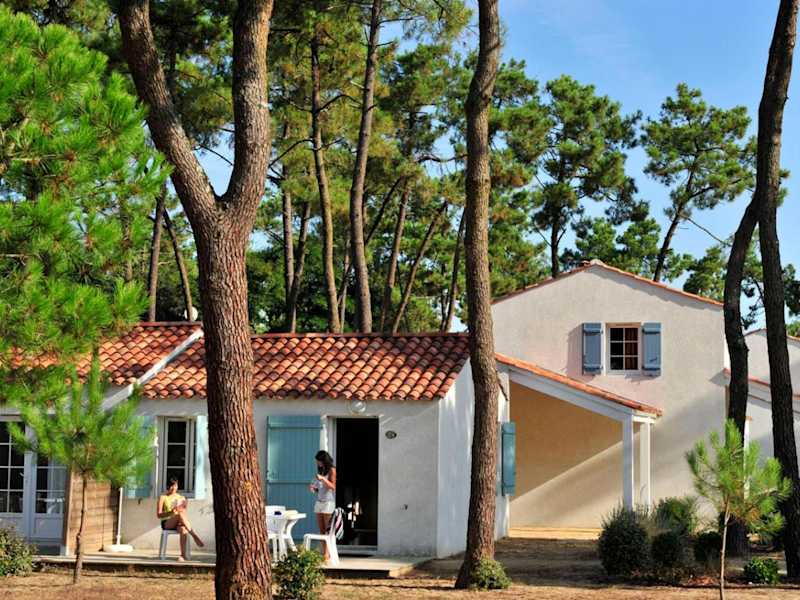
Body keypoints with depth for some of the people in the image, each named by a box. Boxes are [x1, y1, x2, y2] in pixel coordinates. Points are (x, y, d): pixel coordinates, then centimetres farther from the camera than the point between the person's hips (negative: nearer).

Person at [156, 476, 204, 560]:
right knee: (180, 515, -35)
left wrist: (182, 510, -11)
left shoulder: (181, 498, 17)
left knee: (183, 529, -37)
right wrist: (170, 512, -17)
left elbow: (184, 514, 12)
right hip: (167, 523, -2)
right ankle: (194, 536, -41)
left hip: (179, 524, 2)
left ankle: (183, 555, -47)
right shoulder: (162, 497, 9)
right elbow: (159, 515, -1)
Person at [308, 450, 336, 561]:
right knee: (321, 530, 0)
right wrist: (313, 488, 2)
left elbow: (333, 486, -11)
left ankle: (328, 553, -13)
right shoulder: (321, 471, 17)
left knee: (328, 530, -9)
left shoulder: (332, 470, -2)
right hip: (319, 502, 7)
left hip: (329, 502, -7)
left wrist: (323, 479, -22)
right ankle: (324, 552, -1)